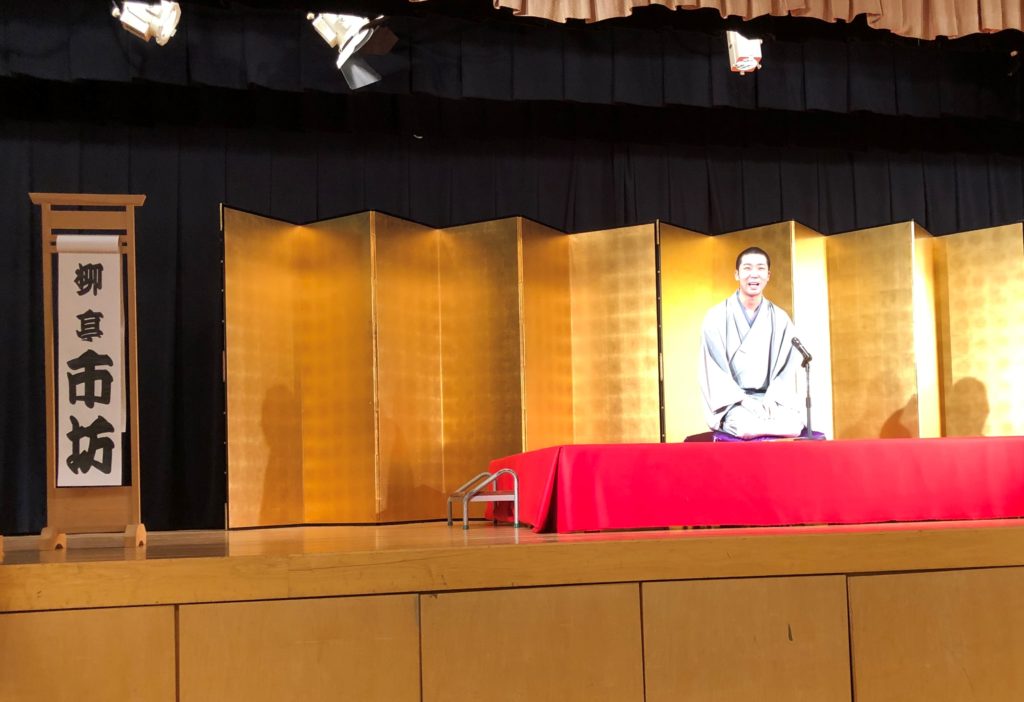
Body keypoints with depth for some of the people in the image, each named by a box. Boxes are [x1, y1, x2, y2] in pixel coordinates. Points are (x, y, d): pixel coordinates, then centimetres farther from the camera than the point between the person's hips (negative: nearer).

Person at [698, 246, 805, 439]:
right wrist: (743, 400, -16)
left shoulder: (780, 319, 9)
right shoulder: (717, 317, 0)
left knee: (794, 425, -29)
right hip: (730, 402, -3)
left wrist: (772, 398, -13)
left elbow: (787, 367, 5)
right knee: (746, 426, -35)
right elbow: (714, 371, -4)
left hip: (770, 399, 3)